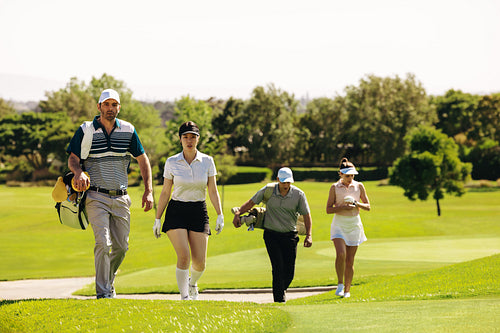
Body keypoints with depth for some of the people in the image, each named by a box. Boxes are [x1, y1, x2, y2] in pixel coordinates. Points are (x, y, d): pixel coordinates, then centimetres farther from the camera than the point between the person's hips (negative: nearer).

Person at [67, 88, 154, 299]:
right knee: (103, 243, -16)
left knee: (121, 246, 5)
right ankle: (103, 293, -11)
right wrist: (79, 172, -23)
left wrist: (148, 191, 4)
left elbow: (142, 159, 12)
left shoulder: (128, 131, 5)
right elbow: (72, 159, 1)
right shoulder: (86, 131, -1)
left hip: (121, 198, 3)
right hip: (96, 196, -3)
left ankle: (108, 282, 29)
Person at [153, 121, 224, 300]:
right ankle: (184, 297, -11)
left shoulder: (207, 161, 1)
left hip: (199, 212, 1)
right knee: (184, 256, -18)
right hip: (176, 211, -1)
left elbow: (213, 191, 2)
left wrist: (220, 215, -8)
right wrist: (157, 219, 5)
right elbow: (165, 193, 5)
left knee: (200, 262, -2)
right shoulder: (171, 162, 0)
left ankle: (193, 283, 32)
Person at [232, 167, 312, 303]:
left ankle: (282, 289, 31)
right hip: (271, 234, -1)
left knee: (289, 271, 0)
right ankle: (279, 299, -8)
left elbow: (306, 215, -1)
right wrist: (238, 214, -12)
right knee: (278, 267, -15)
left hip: (289, 236, 1)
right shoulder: (267, 191, -6)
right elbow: (250, 203, 3)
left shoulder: (298, 194, -5)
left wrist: (309, 235, -12)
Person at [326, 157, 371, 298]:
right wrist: (343, 207, -16)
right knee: (341, 254, -22)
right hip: (339, 224, -2)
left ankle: (347, 290, 12)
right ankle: (340, 284, -4)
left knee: (350, 260, 3)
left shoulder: (359, 186, 5)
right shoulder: (335, 187, 0)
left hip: (354, 225, 2)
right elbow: (328, 209, -1)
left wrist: (357, 204, -11)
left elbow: (367, 206, 9)